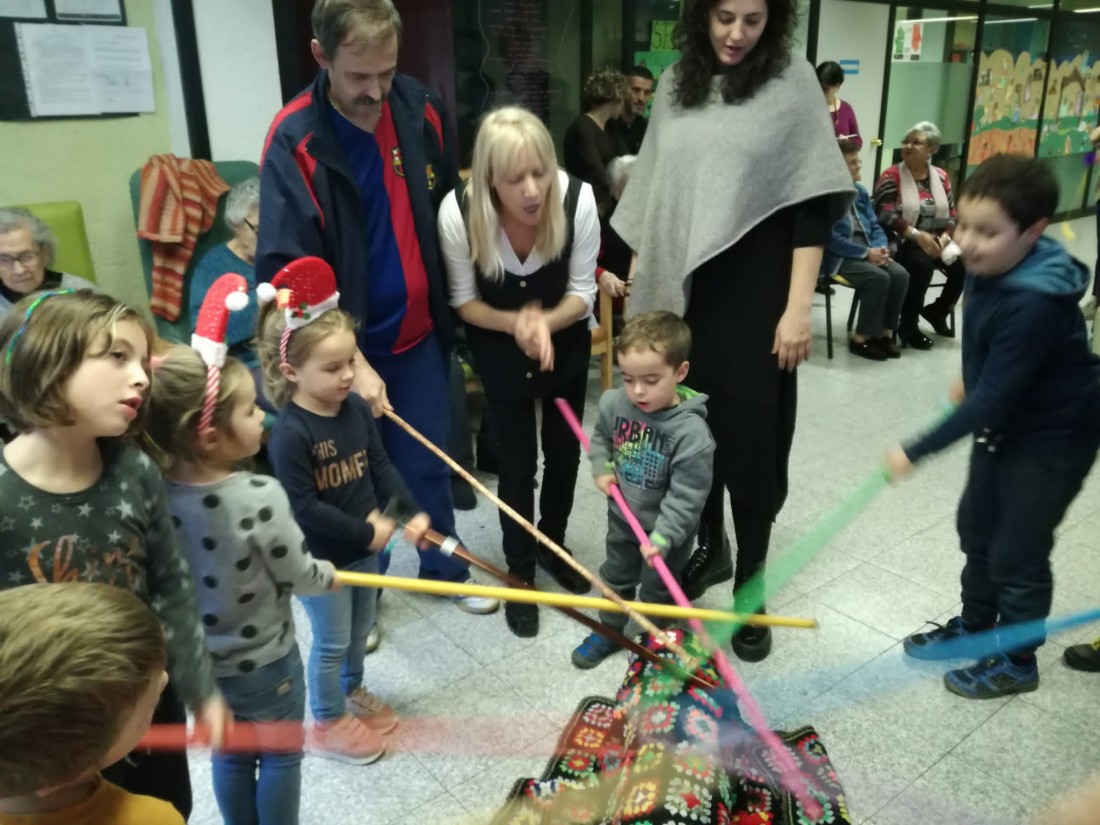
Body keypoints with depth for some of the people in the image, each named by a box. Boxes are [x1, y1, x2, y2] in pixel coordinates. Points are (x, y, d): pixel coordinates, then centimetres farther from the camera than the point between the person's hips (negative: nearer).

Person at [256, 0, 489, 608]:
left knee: (428, 463, 16)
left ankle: (444, 570, 38)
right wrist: (350, 360, -23)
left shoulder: (421, 110, -4)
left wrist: (452, 309, 8)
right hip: (344, 346, -3)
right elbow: (289, 272, -19)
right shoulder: (295, 140, -17)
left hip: (419, 334, 4)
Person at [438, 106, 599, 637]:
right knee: (517, 461, 1)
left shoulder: (578, 199, -29)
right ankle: (519, 574, 23)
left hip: (566, 343, 2)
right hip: (498, 348, -2)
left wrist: (545, 322, -36)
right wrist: (514, 323, -32)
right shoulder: (458, 212, -30)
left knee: (564, 449, 14)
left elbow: (582, 292, -16)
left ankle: (552, 547, 40)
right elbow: (463, 301, -15)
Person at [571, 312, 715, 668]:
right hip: (622, 517, 5)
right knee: (616, 578, 26)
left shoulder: (691, 432, -32)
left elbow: (686, 496, -27)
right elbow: (600, 436, 7)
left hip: (666, 530, -5)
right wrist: (602, 469, -8)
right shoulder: (614, 403, -17)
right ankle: (609, 631, 48)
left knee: (657, 591, 17)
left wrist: (662, 538, -30)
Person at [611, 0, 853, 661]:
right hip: (680, 290, 4)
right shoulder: (675, 84, 9)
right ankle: (709, 547, 33)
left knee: (750, 442, 1)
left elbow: (813, 203, -7)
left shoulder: (791, 80, -3)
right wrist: (643, 273, 12)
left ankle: (751, 588, 18)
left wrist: (798, 307, -13)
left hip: (754, 295, -3)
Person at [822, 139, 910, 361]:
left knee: (900, 274, -17)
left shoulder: (860, 192, 15)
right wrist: (866, 253, -19)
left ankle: (885, 333, -5)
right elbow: (830, 239, -18)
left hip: (867, 253, 8)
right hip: (837, 258, -7)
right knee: (878, 277, -29)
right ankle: (861, 339, -15)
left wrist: (881, 248, -9)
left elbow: (875, 226, 14)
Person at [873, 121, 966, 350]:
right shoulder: (891, 176, -3)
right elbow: (886, 216, -16)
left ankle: (937, 311, 9)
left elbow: (952, 215, 9)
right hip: (901, 243, -5)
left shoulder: (941, 177, 11)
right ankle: (908, 325, -15)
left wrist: (944, 237, -12)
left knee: (963, 264, -18)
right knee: (922, 265, -34)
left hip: (935, 242, 5)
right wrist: (917, 235, -25)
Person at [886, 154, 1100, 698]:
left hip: (1053, 436, -9)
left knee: (1017, 552, 3)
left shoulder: (1035, 304, -35)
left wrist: (916, 451, -31)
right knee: (976, 528, 19)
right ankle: (975, 626, 40)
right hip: (1005, 421, 9)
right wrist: (972, 380, 26)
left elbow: (993, 397, -34)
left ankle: (1016, 661, 25)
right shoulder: (989, 267, -9)